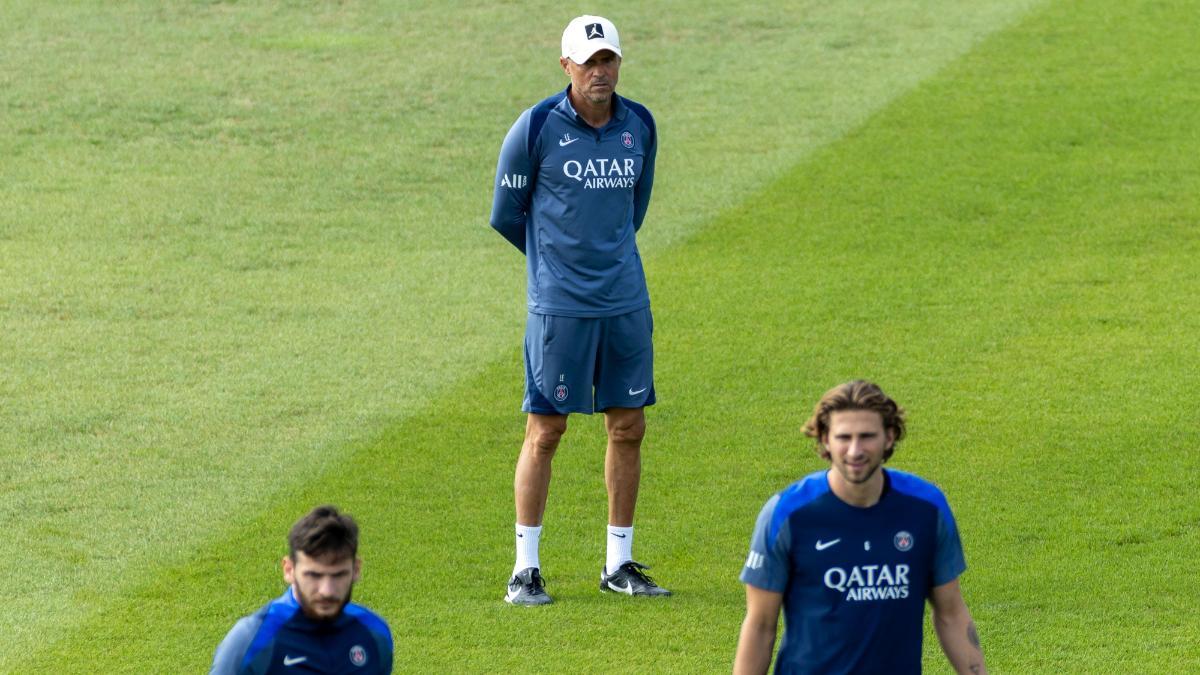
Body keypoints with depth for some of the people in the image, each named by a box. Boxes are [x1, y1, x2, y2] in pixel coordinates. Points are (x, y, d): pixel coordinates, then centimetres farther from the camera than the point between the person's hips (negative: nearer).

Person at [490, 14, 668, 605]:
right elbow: (506, 213, 2)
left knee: (628, 429, 7)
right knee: (545, 431, -3)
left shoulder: (639, 126, 6)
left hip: (626, 301, 5)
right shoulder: (536, 128, -9)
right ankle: (525, 569, 3)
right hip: (560, 306, -5)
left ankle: (620, 565, 17)